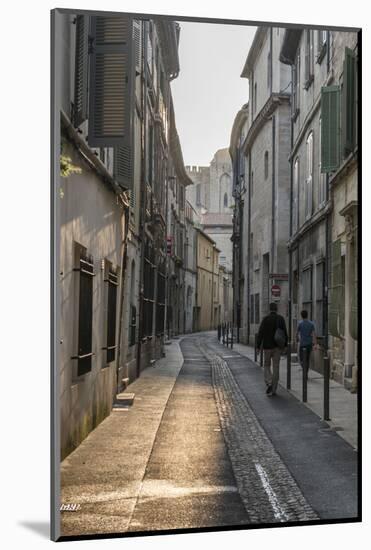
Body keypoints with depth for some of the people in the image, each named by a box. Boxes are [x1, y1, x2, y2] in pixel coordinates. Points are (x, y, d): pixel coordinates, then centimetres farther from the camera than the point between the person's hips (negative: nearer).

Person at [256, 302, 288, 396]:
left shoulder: (266, 319, -9)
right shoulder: (281, 318, -1)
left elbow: (260, 333, -9)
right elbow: (285, 332, 1)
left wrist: (258, 346, -3)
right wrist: (285, 344, 10)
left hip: (267, 346, -2)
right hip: (278, 346, 2)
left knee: (267, 365, 13)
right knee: (276, 367, 7)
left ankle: (269, 383, -10)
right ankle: (273, 390, 9)